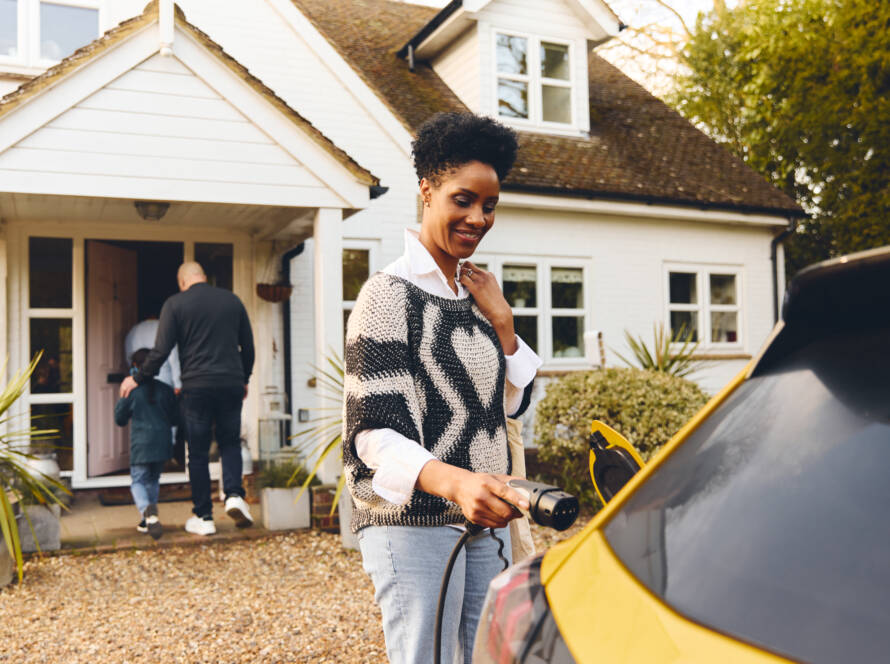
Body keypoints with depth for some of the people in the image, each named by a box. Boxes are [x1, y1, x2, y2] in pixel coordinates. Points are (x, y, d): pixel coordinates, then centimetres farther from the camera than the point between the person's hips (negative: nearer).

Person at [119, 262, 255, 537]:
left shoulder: (175, 303, 0)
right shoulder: (232, 300, 9)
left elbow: (161, 351, -5)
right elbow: (248, 346, 13)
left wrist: (137, 379, 9)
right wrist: (244, 379, 27)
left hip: (197, 386, -2)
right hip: (231, 385, 2)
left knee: (198, 453, 7)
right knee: (230, 442, 17)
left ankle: (204, 517, 11)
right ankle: (234, 494, -5)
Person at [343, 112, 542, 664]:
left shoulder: (475, 292, 13)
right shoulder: (391, 293, -10)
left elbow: (512, 403, 16)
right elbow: (374, 431, -18)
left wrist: (501, 319, 2)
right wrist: (452, 482, -37)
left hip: (483, 517, 7)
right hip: (413, 523, -7)